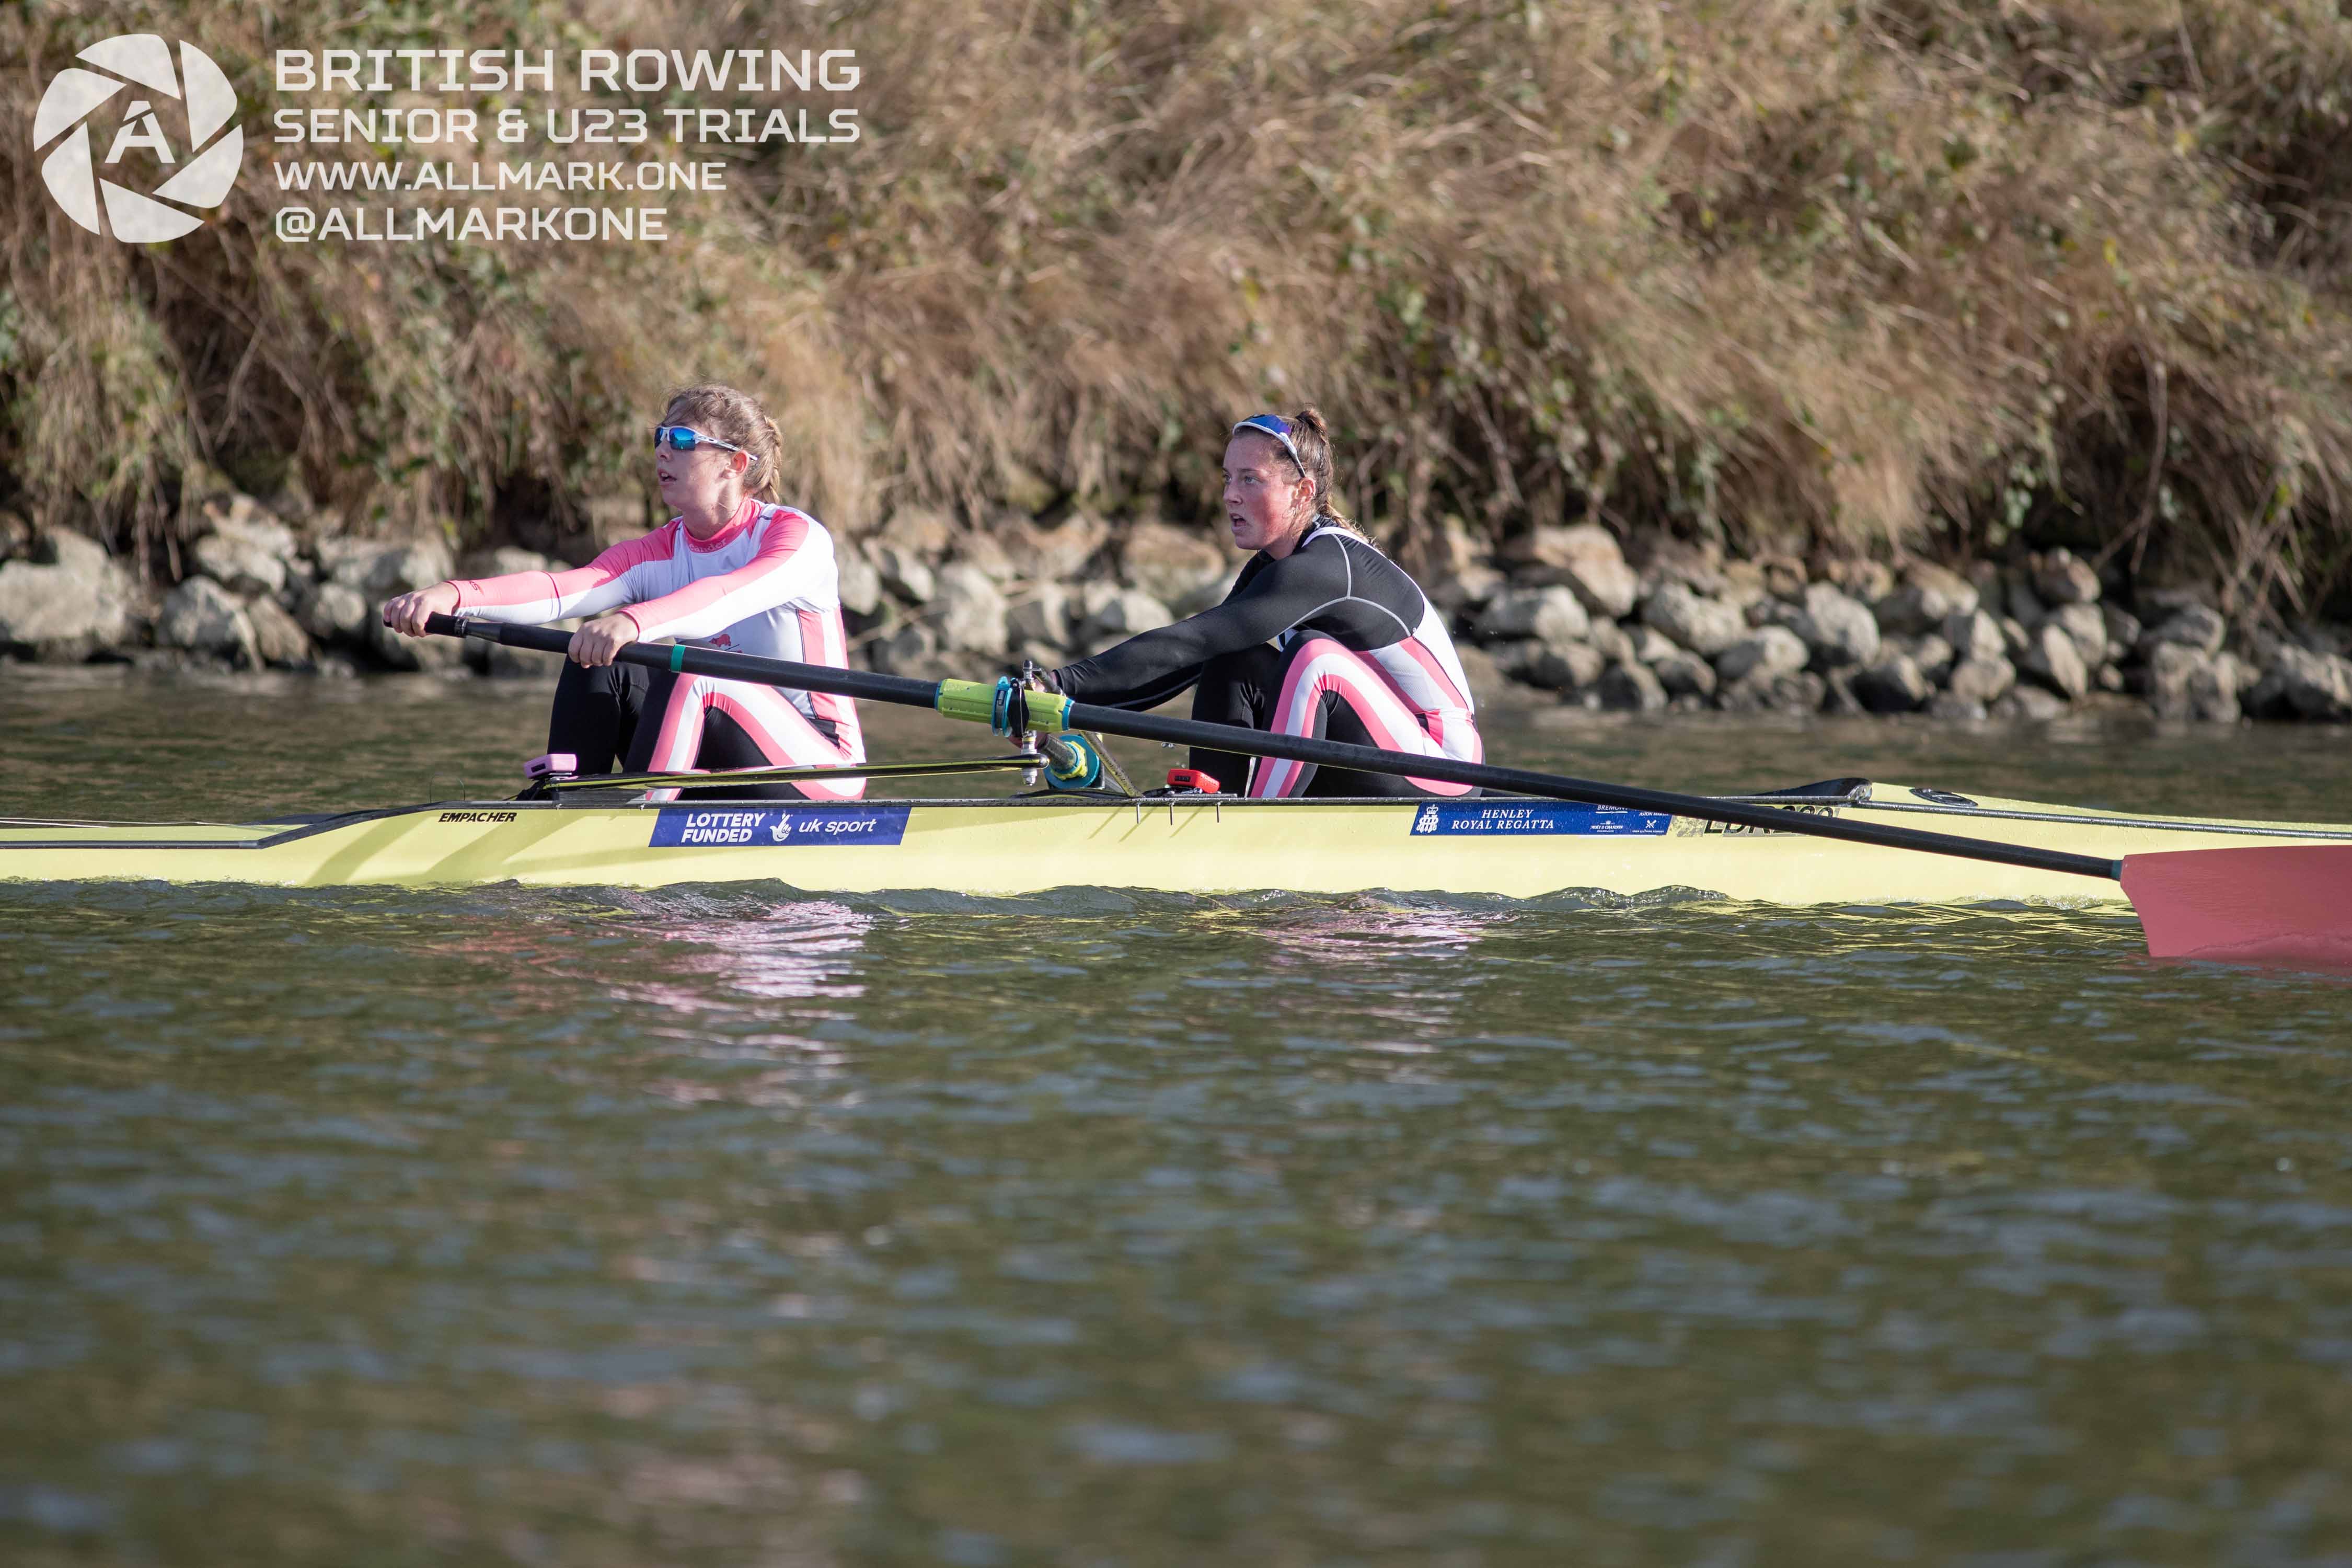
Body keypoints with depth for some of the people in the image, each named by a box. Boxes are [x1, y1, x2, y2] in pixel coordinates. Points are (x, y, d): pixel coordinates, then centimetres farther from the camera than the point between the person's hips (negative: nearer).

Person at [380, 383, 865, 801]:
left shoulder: (798, 536, -11)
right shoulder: (658, 554, 6)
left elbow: (733, 595, -34)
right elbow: (562, 590, -13)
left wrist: (635, 622, -54)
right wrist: (454, 596, -33)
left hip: (824, 771, -6)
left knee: (688, 677, -31)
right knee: (599, 659, -12)